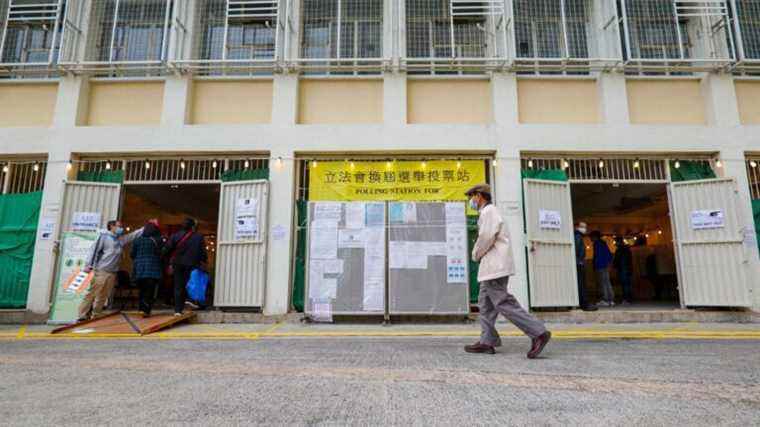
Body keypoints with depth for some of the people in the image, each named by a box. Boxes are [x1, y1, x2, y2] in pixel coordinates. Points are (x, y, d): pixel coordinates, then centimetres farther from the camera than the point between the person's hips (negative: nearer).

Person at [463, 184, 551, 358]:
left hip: (495, 266, -11)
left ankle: (538, 333, -10)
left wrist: (475, 254, -4)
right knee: (485, 303, 10)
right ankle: (487, 342, 12)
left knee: (503, 303, -11)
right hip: (493, 266, 11)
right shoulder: (490, 212, 23)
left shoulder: (488, 211, -9)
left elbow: (486, 237, -19)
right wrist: (479, 254, 5)